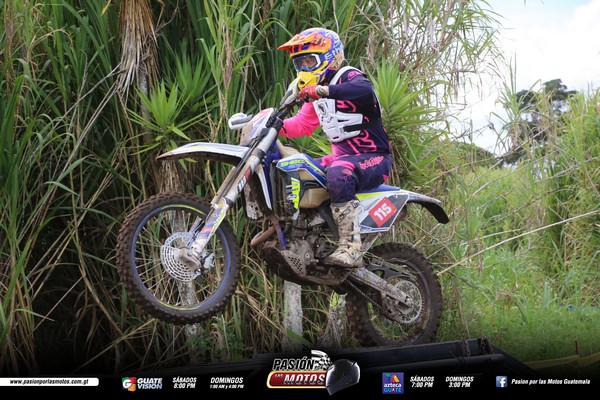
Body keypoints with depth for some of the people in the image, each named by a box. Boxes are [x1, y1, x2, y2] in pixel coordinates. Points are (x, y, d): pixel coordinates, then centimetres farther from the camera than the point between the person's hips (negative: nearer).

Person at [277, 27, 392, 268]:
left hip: (374, 158, -10)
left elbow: (364, 89, -34)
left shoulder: (349, 76, -10)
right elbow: (302, 124, 16)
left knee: (338, 173, -38)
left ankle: (351, 249, -43)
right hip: (341, 156, 10)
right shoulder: (316, 96, 20)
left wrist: (323, 90, -44)